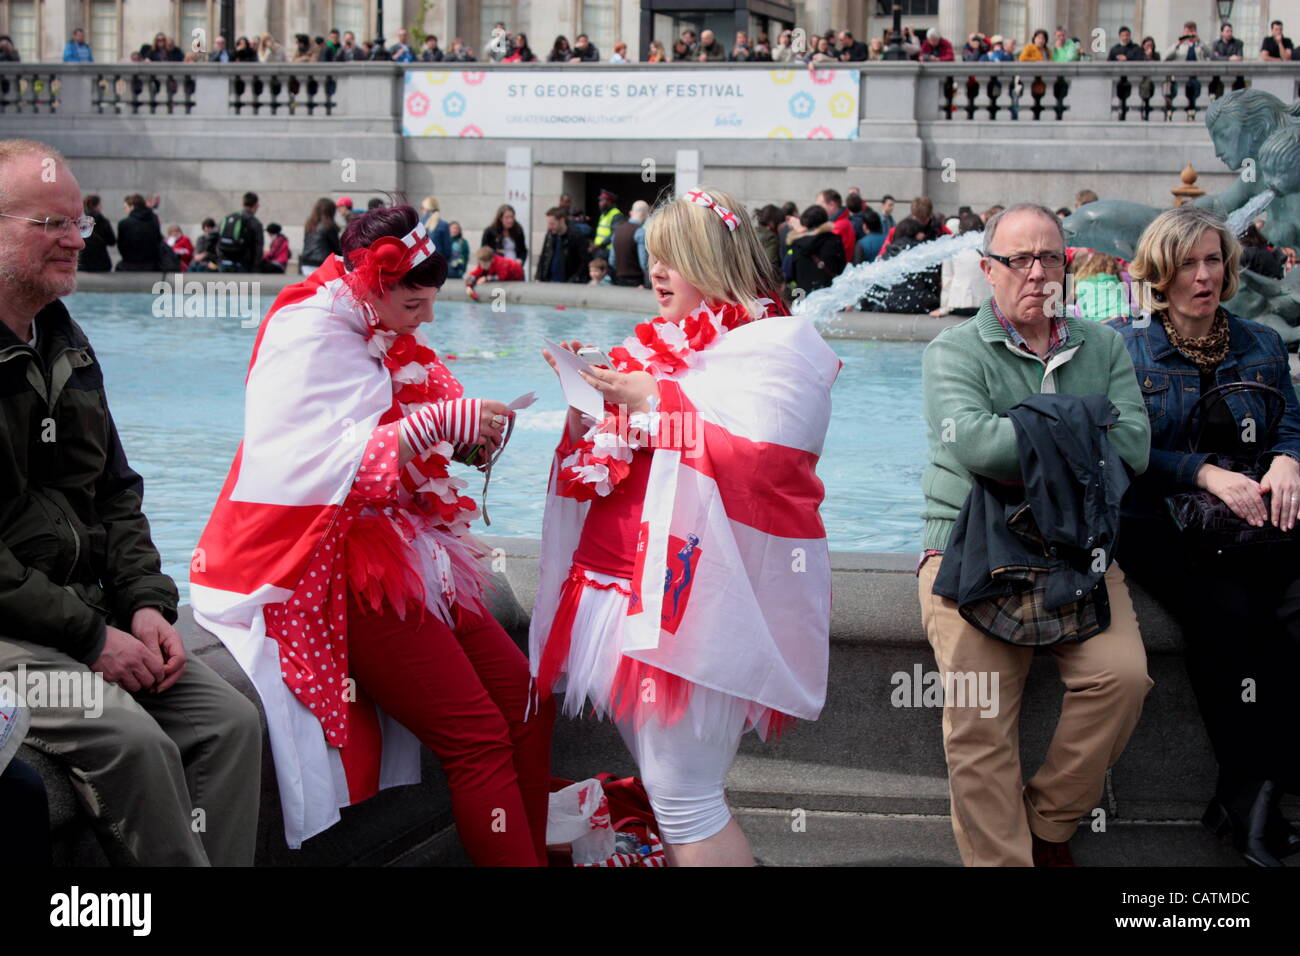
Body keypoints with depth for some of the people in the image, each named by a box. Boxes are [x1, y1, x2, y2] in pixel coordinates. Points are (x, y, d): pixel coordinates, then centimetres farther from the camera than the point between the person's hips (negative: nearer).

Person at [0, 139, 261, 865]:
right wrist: (88, 637, -18)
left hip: (86, 610, 8)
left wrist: (146, 603, 3)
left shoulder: (67, 348, 14)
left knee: (230, 721, -7)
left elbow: (114, 496, 20)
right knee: (133, 740, -27)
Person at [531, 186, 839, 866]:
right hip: (631, 585, 7)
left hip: (703, 598, -7)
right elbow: (611, 465, 22)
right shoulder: (660, 345, 19)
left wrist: (655, 401, -14)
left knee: (683, 798, -8)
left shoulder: (778, 343, -2)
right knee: (666, 793, 10)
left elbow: (757, 463, -17)